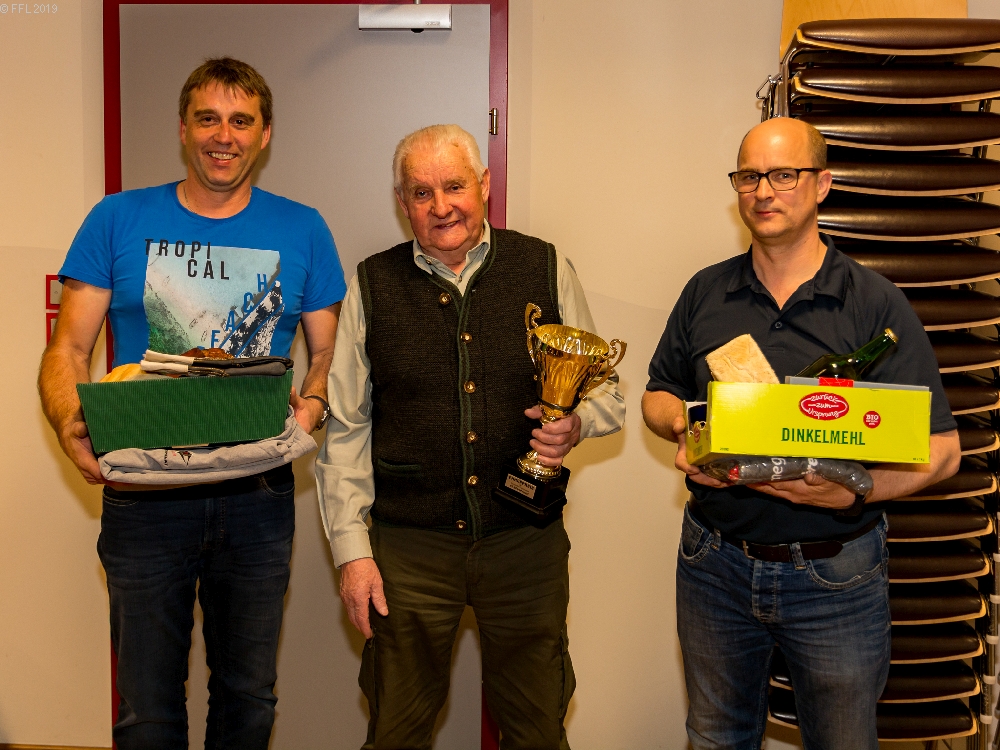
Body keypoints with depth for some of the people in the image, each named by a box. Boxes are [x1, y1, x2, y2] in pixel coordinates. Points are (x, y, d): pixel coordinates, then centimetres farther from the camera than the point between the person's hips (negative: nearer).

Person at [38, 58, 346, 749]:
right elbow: (68, 349, 0)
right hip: (143, 494, -1)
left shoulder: (303, 231, 5)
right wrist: (71, 425, -20)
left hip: (259, 495, 1)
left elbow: (329, 351, 8)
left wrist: (312, 405, -14)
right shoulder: (119, 220, 2)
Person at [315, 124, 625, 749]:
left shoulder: (546, 270, 1)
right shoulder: (373, 286, 2)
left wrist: (575, 424, -15)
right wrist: (351, 549, 0)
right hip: (409, 546, 0)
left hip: (526, 541, 0)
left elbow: (606, 392, 8)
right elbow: (344, 428, 5)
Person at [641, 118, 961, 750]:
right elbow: (659, 394, 13)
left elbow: (941, 450, -10)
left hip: (835, 575, -2)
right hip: (715, 564, 3)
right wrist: (682, 428, -10)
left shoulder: (877, 305, -8)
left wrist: (853, 491, -27)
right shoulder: (705, 293, 3)